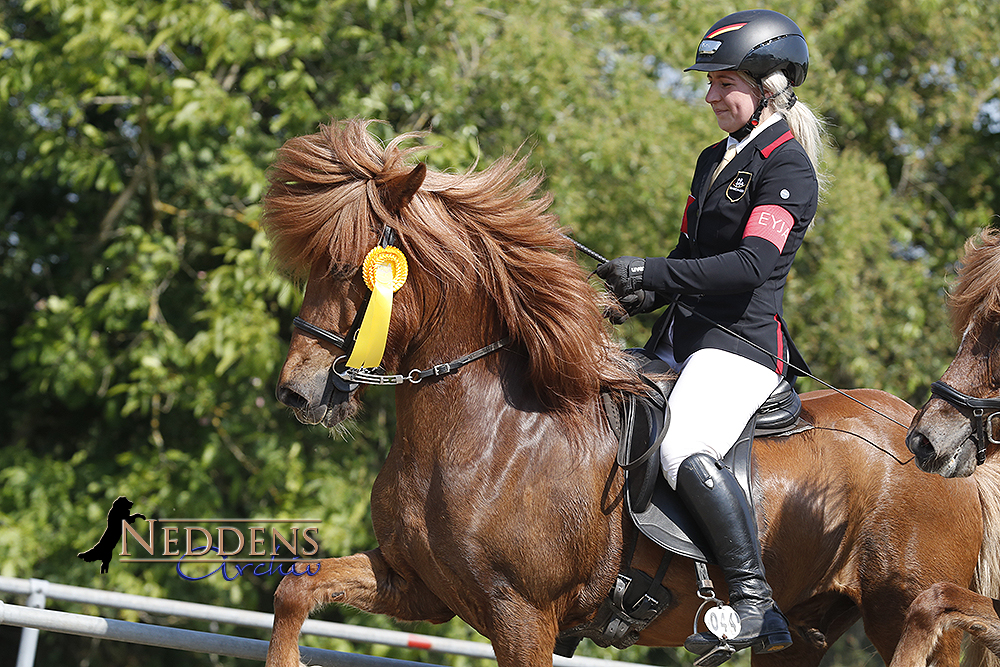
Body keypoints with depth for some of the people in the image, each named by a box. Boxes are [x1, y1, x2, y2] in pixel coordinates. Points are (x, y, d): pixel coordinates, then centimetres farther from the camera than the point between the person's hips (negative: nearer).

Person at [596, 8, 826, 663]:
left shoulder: (787, 167, -9)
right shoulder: (715, 159, 19)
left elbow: (752, 265, -21)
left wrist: (652, 272, -23)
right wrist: (645, 296, 5)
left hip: (742, 342, -10)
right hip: (685, 337, 10)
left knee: (686, 451, -32)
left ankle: (757, 606, -29)